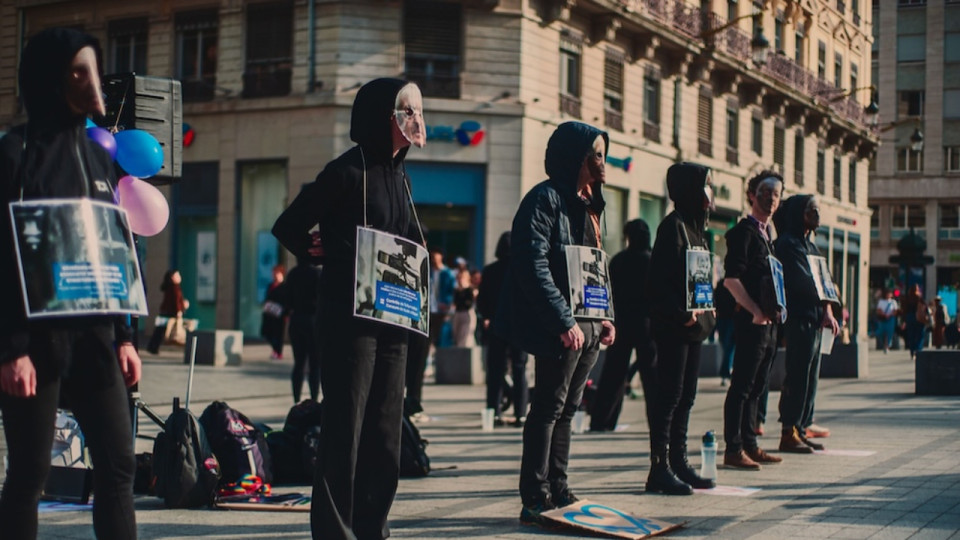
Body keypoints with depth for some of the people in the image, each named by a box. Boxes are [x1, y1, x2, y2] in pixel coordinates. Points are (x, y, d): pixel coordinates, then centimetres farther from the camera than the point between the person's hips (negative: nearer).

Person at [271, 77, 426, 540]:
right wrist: (326, 259, 0)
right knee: (345, 429, -5)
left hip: (393, 324, 7)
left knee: (385, 432, 10)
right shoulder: (347, 171, -8)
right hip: (350, 322, -7)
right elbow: (288, 227, -7)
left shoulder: (399, 177, 14)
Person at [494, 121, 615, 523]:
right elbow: (533, 266, -19)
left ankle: (558, 491, 20)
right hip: (563, 328, -9)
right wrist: (564, 321, -21)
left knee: (567, 408, 12)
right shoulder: (546, 198, -10)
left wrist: (603, 317, 13)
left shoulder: (587, 204, 18)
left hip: (588, 326, 9)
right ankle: (536, 501, -1)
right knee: (549, 407, -5)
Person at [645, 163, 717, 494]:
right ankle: (659, 470, -3)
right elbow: (660, 278, -18)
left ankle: (678, 463, 18)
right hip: (673, 327, -9)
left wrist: (704, 311, 10)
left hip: (694, 326, 9)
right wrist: (681, 314, -21)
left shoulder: (697, 227, 17)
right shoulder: (674, 225, -11)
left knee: (685, 398, 12)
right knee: (670, 396, -6)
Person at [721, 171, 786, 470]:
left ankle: (750, 444, 20)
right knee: (742, 386, -6)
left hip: (769, 322, 9)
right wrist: (756, 312, -17)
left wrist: (778, 307, 10)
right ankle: (733, 449, -3)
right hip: (752, 321, -9)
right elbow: (731, 279, -17)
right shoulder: (743, 232, -8)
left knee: (757, 387, 13)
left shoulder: (767, 234, 19)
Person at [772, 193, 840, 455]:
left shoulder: (810, 246, 19)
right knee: (797, 377, -8)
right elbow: (803, 283, -15)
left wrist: (827, 311, -4)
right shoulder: (788, 244, -7)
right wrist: (826, 308, -3)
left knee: (810, 377, 9)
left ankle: (801, 429, 14)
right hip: (799, 319, -9)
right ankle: (788, 434, -5)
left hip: (815, 320, 9)